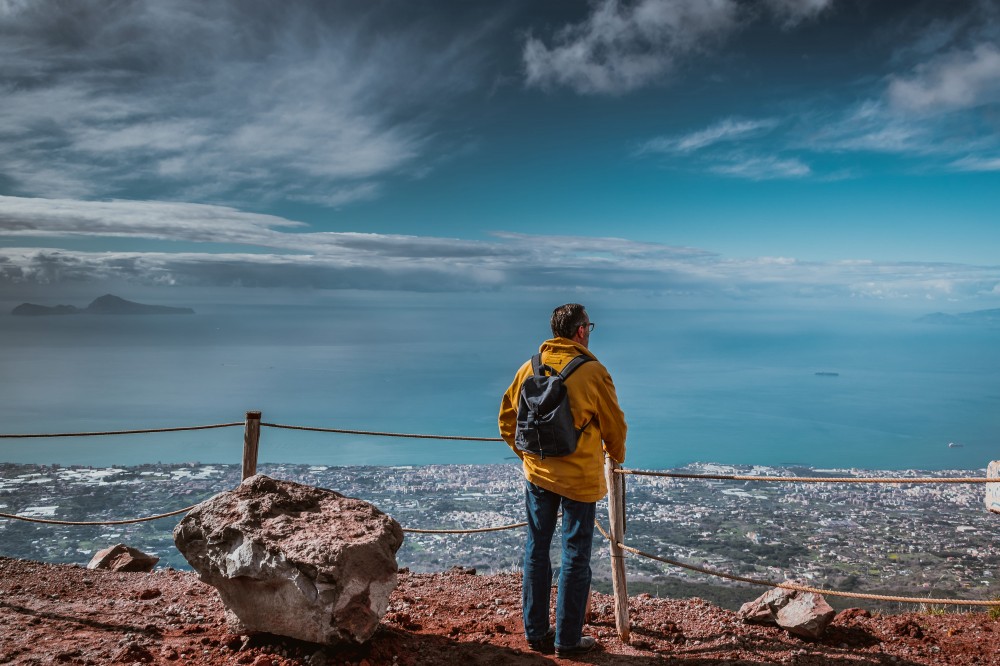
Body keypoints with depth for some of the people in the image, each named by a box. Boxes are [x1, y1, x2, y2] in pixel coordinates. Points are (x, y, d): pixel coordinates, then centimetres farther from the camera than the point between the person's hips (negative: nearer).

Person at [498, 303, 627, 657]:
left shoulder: (530, 367, 0)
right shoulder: (592, 371, -13)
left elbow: (507, 418, 7)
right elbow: (614, 423, -4)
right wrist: (616, 454, 16)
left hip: (537, 472, 4)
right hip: (580, 477, -4)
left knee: (536, 549, 14)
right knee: (575, 556, 8)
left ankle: (535, 632, 24)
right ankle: (567, 639, 17)